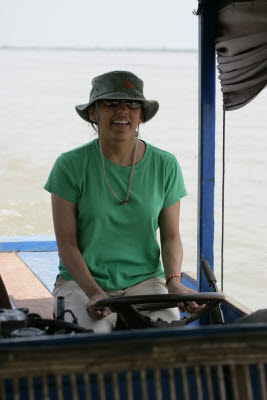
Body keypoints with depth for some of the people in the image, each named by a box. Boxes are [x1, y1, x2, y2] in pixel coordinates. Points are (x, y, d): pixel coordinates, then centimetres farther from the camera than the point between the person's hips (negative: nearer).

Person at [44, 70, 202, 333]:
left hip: (145, 281, 3)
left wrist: (174, 280, -14)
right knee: (96, 334, -32)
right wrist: (94, 293, -21)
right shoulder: (71, 165, -6)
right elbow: (66, 243, -7)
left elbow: (171, 237, 5)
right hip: (81, 281, -2)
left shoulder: (165, 165, 2)